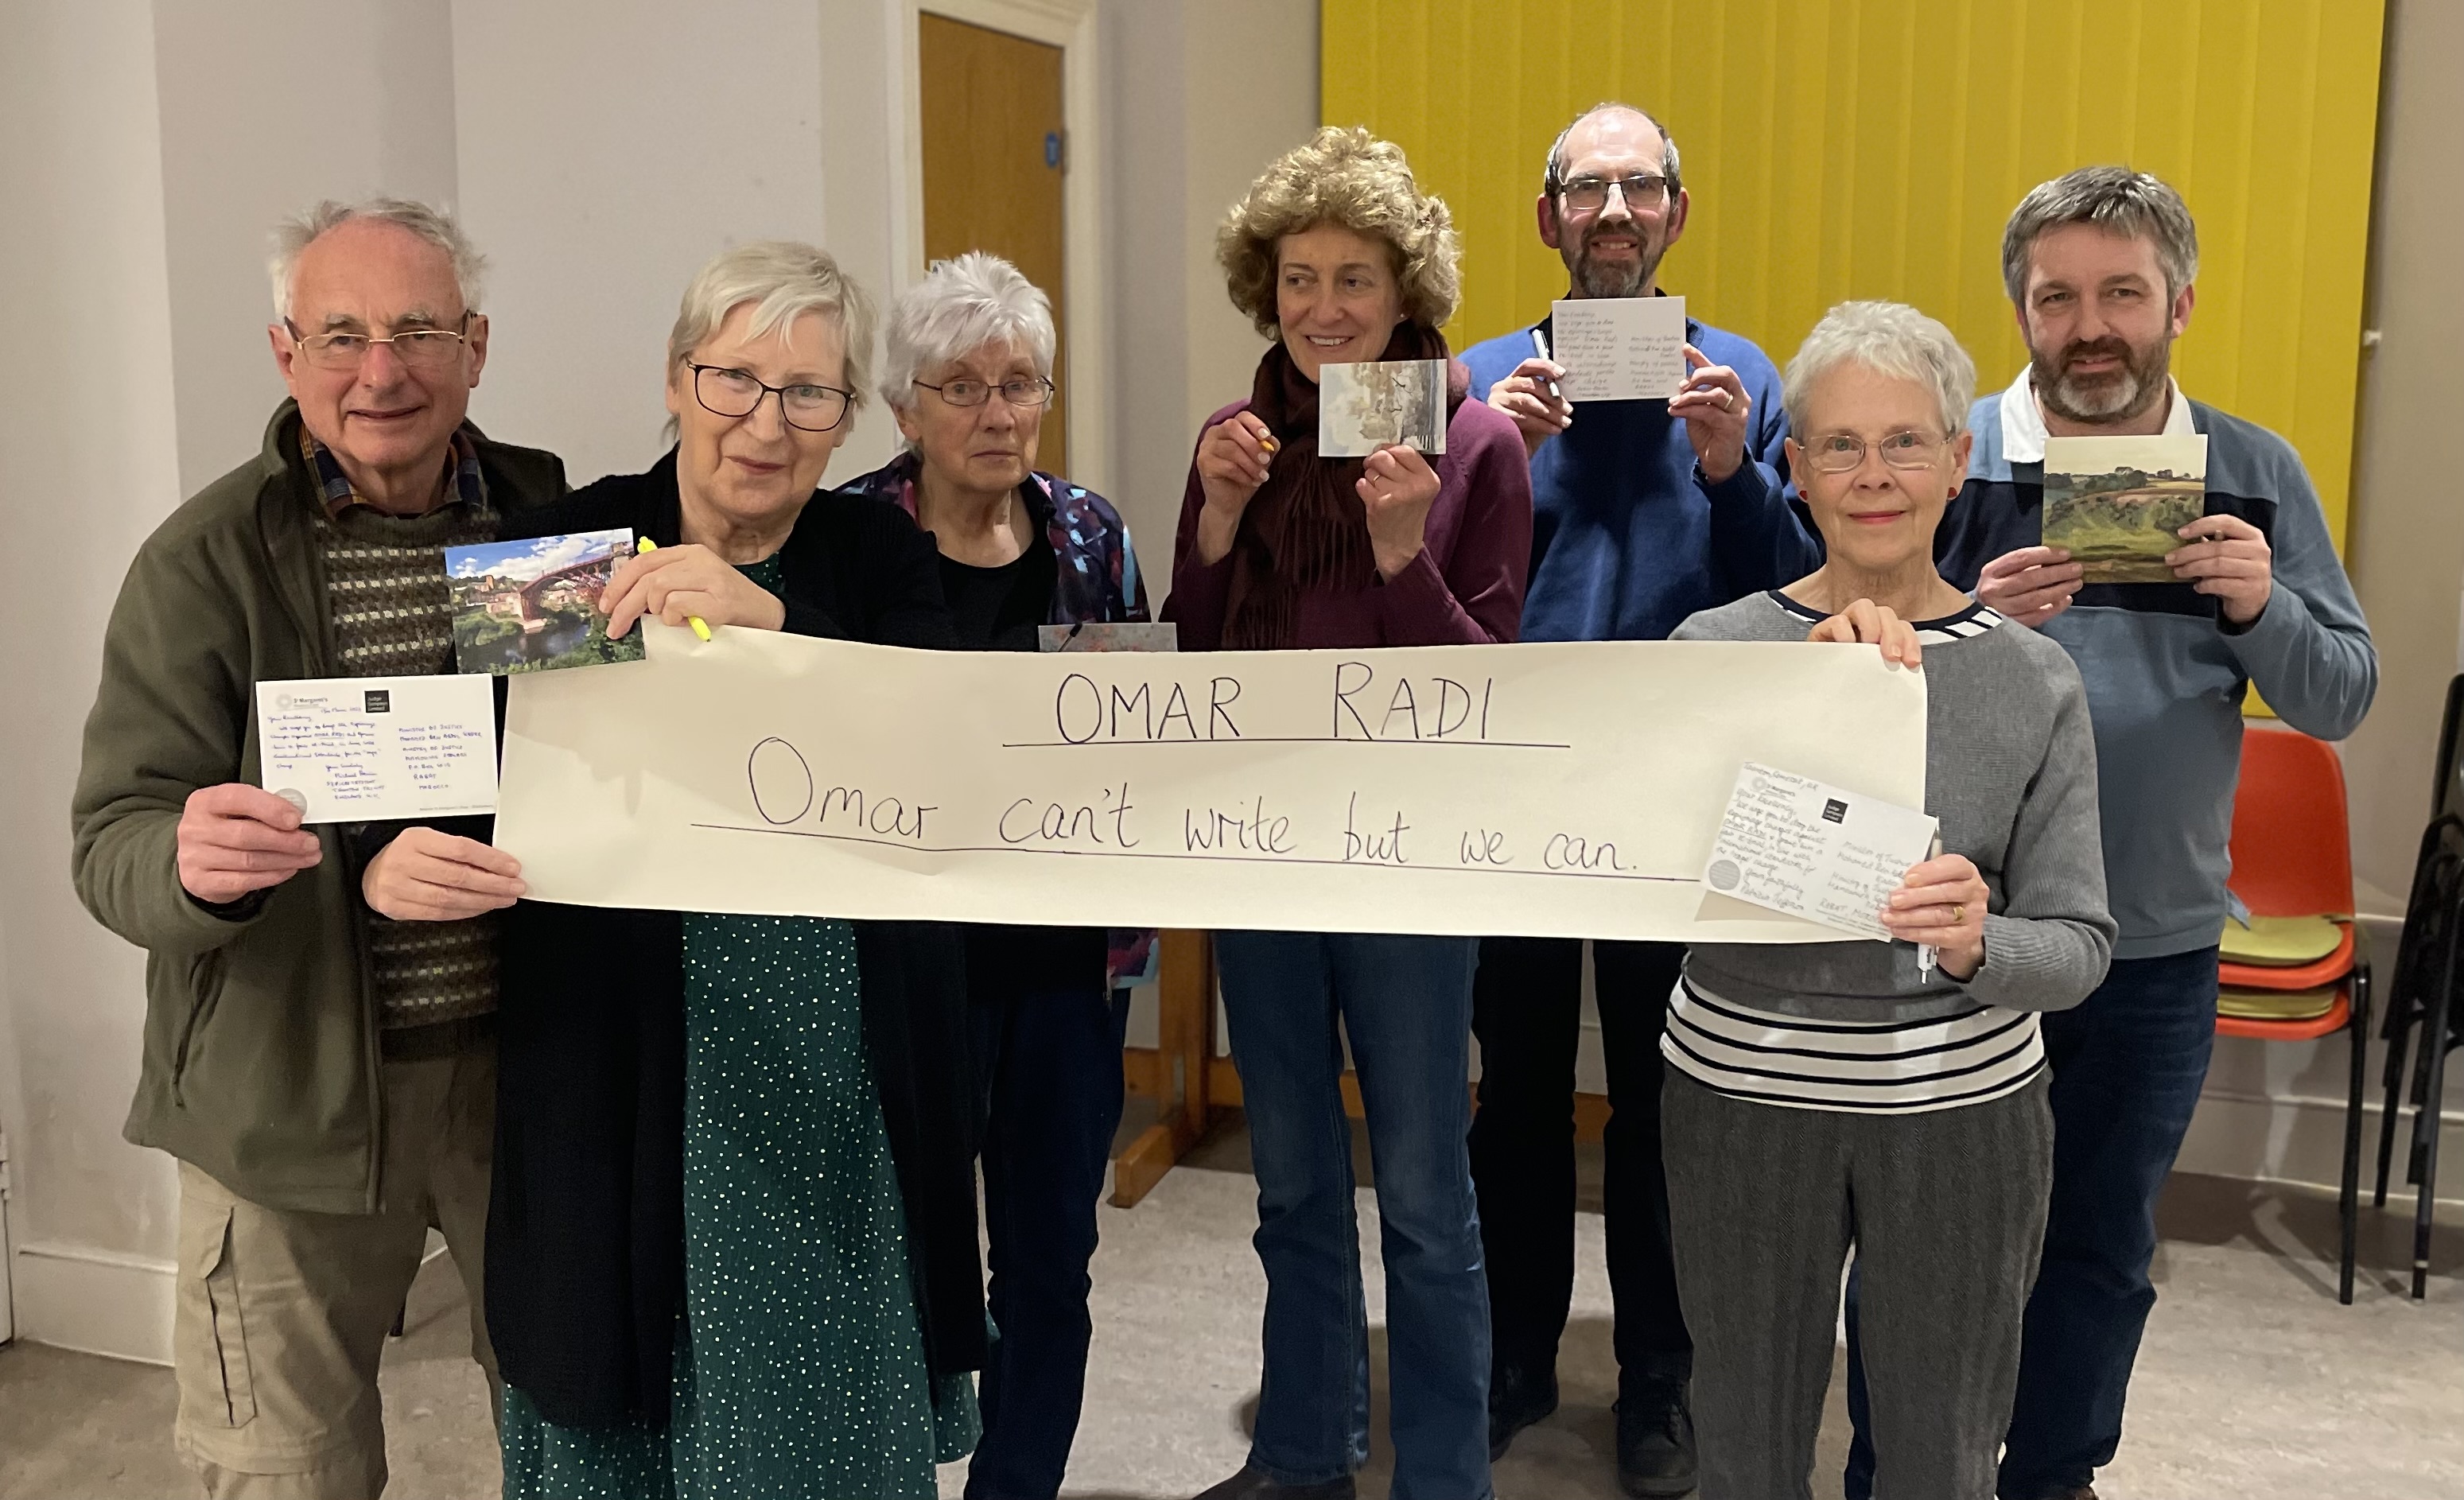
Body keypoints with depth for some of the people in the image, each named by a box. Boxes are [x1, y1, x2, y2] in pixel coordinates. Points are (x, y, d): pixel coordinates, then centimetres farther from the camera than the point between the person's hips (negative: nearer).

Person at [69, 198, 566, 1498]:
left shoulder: (555, 515, 1)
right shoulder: (202, 562, -8)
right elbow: (110, 846, -10)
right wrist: (190, 861, -32)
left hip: (529, 1062, 2)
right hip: (290, 1093, -2)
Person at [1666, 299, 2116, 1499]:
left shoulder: (2034, 679, -3)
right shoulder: (1715, 647, -5)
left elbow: (2079, 946, -5)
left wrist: (1972, 947, -26)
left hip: (1962, 1108, 0)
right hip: (1743, 1095, 0)